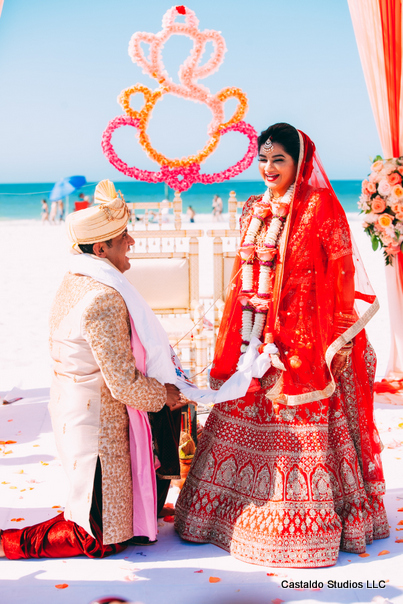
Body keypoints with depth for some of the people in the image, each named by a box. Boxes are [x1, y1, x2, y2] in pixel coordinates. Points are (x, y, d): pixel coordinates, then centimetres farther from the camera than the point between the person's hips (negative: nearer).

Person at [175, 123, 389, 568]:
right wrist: (240, 338, 13)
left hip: (303, 340, -6)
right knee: (248, 419, 11)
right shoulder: (254, 211, 13)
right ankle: (241, 509, 24)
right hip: (256, 339, 6)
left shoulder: (320, 208, -6)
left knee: (297, 428, -1)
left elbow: (344, 277, -7)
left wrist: (341, 339, -11)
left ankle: (306, 523, 13)